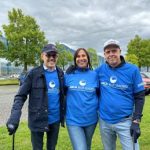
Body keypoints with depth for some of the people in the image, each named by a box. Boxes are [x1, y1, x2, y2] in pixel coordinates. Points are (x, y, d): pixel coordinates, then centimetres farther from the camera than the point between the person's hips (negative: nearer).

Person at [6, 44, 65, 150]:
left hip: (55, 119, 4)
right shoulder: (34, 73, -10)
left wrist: (63, 115, 3)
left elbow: (62, 94, 8)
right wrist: (14, 117, -26)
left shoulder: (60, 73, 2)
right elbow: (21, 96, -12)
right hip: (38, 120, -3)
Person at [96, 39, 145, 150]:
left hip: (125, 121, -2)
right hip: (104, 121, 3)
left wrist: (136, 121, -10)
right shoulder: (100, 70, -3)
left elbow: (139, 97, -5)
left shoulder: (132, 70, -9)